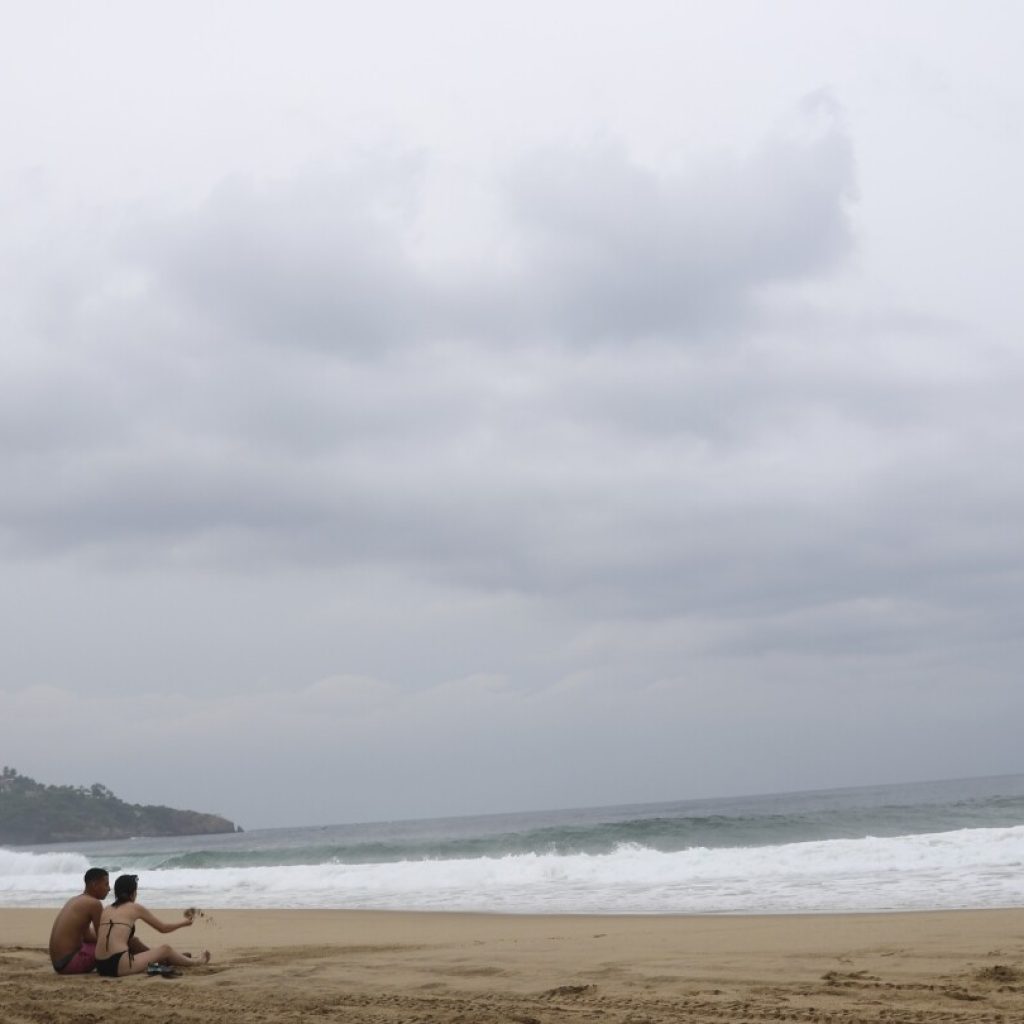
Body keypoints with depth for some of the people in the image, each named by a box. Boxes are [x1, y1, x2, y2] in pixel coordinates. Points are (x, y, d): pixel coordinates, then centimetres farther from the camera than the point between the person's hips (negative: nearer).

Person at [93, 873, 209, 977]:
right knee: (165, 950, 13)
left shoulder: (107, 910, 15)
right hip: (119, 966, -6)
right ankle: (196, 961, 37)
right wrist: (183, 922, 31)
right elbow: (164, 928, 12)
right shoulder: (135, 908, 1)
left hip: (101, 966, 6)